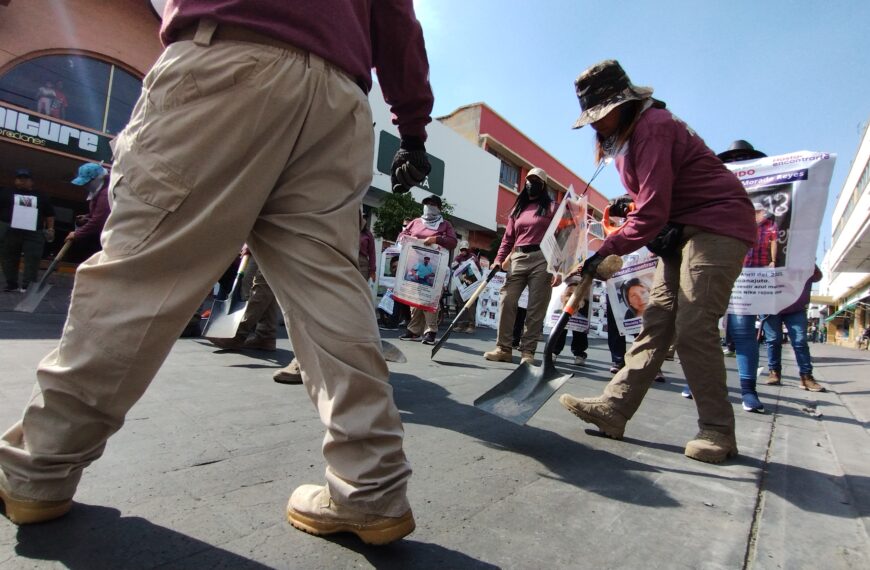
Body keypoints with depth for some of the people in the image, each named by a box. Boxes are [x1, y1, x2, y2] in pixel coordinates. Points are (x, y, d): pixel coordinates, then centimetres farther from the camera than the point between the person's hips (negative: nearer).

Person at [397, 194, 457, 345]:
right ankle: (414, 330, 7)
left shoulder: (445, 224, 13)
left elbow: (453, 242, 0)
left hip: (433, 267, -3)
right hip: (414, 265, 4)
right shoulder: (415, 222, 22)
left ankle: (430, 331, -10)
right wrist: (408, 239, -3)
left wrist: (436, 239, -15)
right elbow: (401, 235, 20)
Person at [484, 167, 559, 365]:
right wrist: (498, 260, 1)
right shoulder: (517, 209, 19)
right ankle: (504, 348, -2)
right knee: (506, 301, -7)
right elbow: (508, 238, 15)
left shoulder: (551, 208, 8)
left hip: (542, 260, -3)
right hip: (518, 259, 4)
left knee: (536, 308, -3)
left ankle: (527, 351, 2)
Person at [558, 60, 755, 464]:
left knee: (693, 329, -14)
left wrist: (606, 251, -28)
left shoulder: (653, 127, -18)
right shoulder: (623, 136, 13)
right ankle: (614, 408, 1)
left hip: (718, 227, -9)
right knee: (657, 321, 1)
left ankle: (717, 431, 1)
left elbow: (652, 212, -27)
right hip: (681, 231, 9)